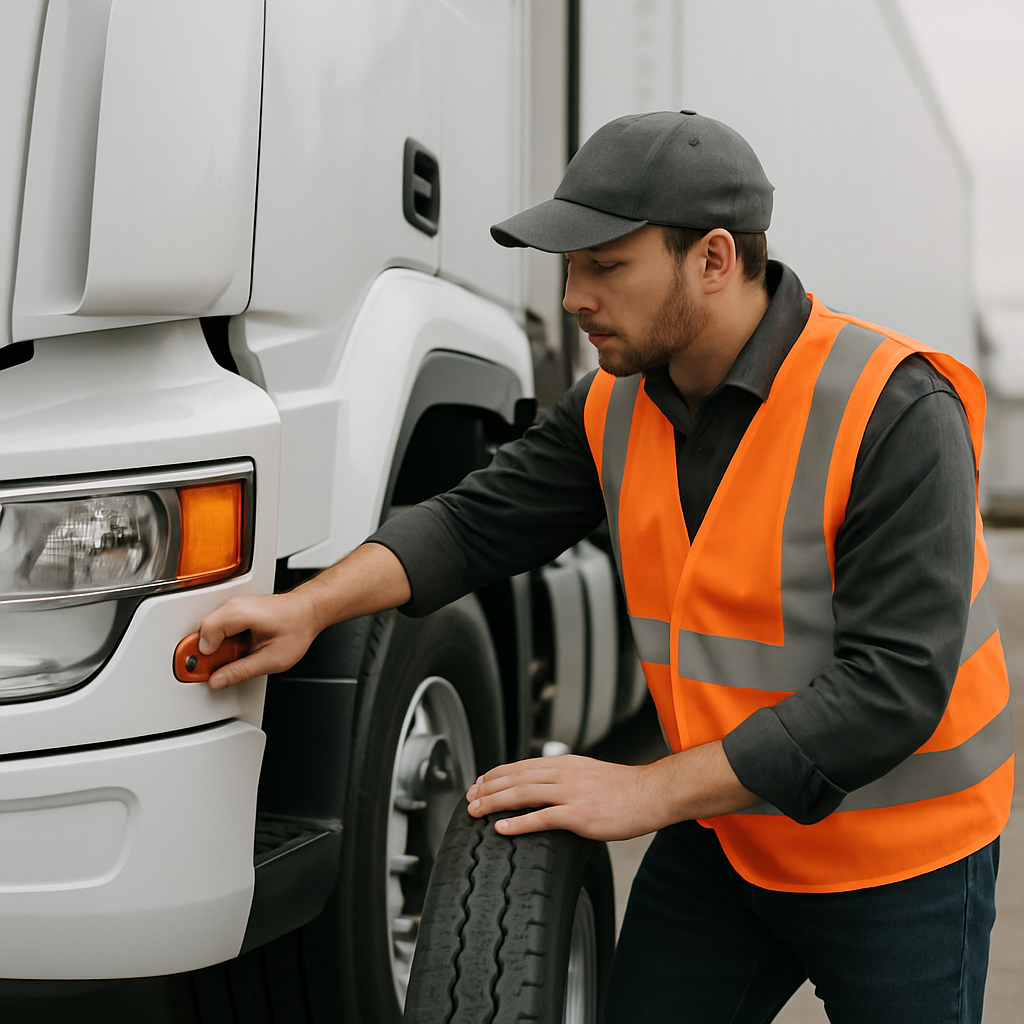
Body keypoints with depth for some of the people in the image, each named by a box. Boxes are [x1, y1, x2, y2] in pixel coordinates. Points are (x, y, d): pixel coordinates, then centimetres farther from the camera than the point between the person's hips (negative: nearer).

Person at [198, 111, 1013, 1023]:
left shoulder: (895, 413, -25)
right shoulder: (620, 402, -4)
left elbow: (895, 683, -29)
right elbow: (481, 521, 2)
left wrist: (646, 792, -30)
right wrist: (311, 606, -14)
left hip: (901, 864, -5)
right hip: (721, 831, 5)